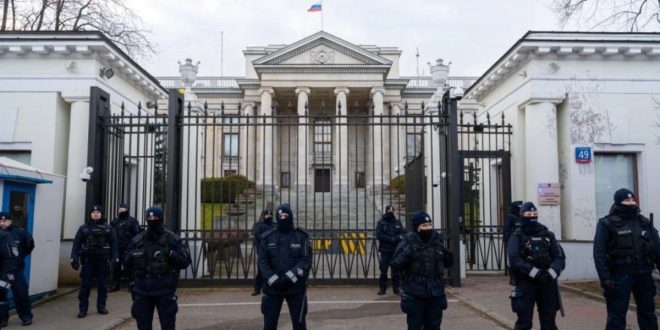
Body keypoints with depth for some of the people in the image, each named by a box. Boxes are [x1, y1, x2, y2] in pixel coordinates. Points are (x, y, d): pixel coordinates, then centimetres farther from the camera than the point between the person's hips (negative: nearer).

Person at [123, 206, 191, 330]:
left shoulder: (173, 239, -3)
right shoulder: (137, 240, 7)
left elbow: (185, 261, -5)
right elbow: (126, 263, 10)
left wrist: (171, 255, -20)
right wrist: (132, 256, -10)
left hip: (165, 290, -3)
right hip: (142, 290, 3)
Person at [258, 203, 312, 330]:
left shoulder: (301, 236, -1)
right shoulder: (268, 237, 4)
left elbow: (306, 260, -9)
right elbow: (262, 261, -1)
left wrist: (289, 278, -19)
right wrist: (273, 280, -14)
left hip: (296, 287, -1)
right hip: (272, 287, 2)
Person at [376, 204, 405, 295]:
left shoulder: (398, 222, 13)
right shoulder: (381, 223, 4)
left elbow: (403, 233, 3)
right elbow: (379, 235, -8)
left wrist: (396, 238, -16)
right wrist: (391, 239, -15)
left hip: (396, 250, 3)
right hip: (385, 250, -2)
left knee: (396, 270, 5)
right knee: (383, 270, -3)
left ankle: (396, 287, 13)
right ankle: (382, 288, 5)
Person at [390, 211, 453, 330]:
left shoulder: (437, 240, 5)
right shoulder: (408, 241, -7)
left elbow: (447, 263, 16)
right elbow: (395, 264, -11)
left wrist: (447, 256, -4)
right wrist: (406, 254, -25)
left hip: (435, 293, 4)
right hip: (415, 294, -4)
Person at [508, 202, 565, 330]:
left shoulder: (548, 235, 9)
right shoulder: (517, 237, -2)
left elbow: (560, 257, 2)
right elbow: (514, 259, -15)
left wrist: (551, 273, -16)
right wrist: (535, 273, -23)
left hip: (547, 284, 4)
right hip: (526, 283, -3)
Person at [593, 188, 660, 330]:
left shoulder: (644, 222, 9)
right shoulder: (607, 224, -7)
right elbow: (599, 253, -12)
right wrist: (605, 278, -19)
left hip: (644, 275, 5)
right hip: (620, 276, -5)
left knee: (648, 313, 16)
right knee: (616, 316, 2)